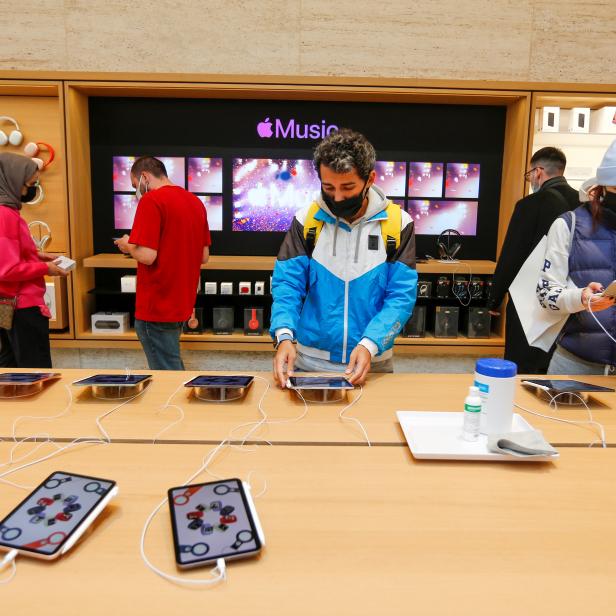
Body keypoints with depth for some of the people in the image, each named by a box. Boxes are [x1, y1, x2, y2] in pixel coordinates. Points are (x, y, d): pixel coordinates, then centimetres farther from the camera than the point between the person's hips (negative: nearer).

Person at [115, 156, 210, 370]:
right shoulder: (195, 202, 9)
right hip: (181, 303, 8)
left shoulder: (151, 201, -14)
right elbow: (204, 256, 13)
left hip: (157, 306, -8)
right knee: (172, 367, 23)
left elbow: (147, 256, -22)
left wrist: (128, 245, -2)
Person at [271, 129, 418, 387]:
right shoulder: (306, 220, -4)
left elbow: (402, 295, -10)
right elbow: (287, 284, -6)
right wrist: (284, 336, -23)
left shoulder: (397, 223, -7)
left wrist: (370, 344, -23)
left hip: (372, 363, 0)